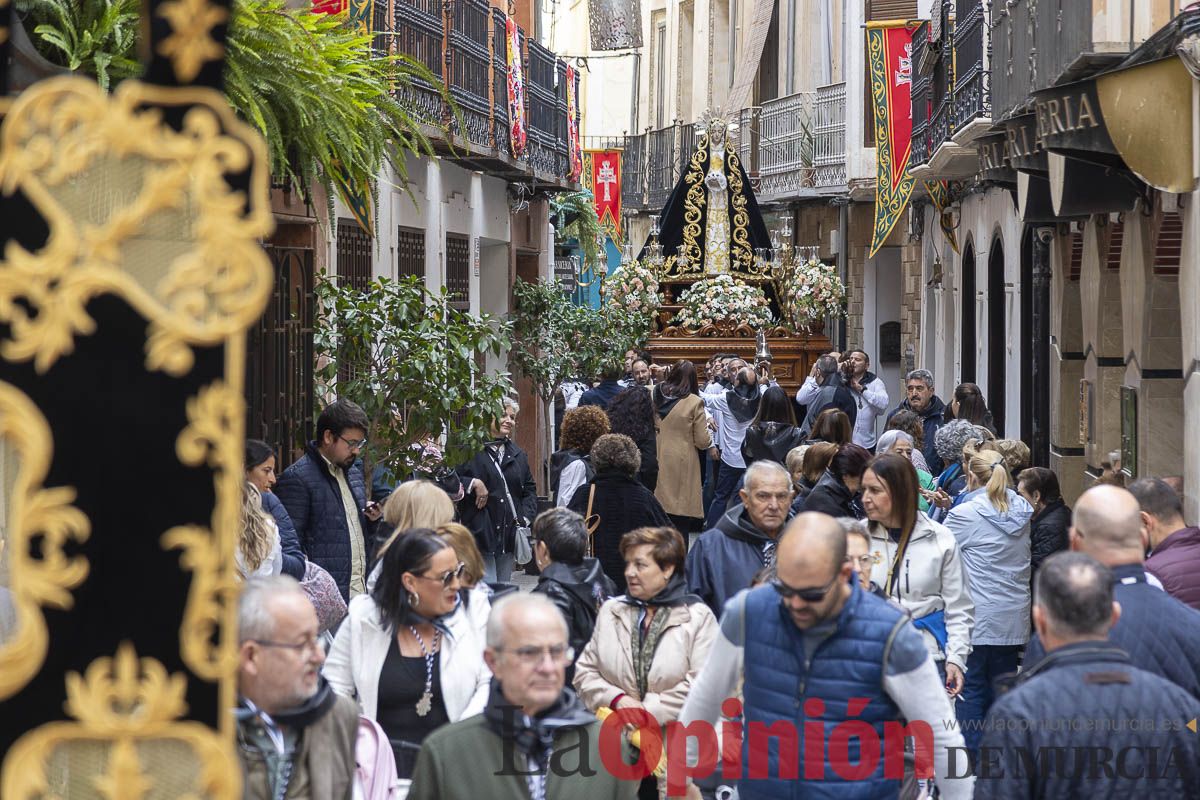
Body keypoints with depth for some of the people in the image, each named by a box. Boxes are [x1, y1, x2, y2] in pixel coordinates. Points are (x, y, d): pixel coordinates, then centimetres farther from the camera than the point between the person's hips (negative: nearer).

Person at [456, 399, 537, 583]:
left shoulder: (518, 455, 17)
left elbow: (530, 489, 20)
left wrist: (526, 518, 5)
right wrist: (473, 483, -20)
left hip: (509, 533, 6)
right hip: (480, 532, -6)